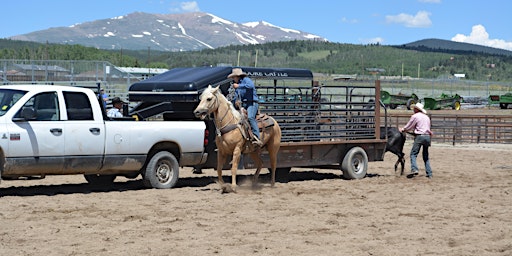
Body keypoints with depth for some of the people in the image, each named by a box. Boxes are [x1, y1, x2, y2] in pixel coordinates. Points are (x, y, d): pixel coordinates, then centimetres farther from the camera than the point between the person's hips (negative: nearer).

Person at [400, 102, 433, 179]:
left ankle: (414, 169, -25)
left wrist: (402, 129, 21)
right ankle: (429, 174, 8)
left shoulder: (415, 116, -2)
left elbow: (408, 127, 3)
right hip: (427, 136, 7)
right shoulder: (427, 117, 19)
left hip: (419, 136, -6)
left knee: (413, 154, -6)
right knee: (426, 156, 13)